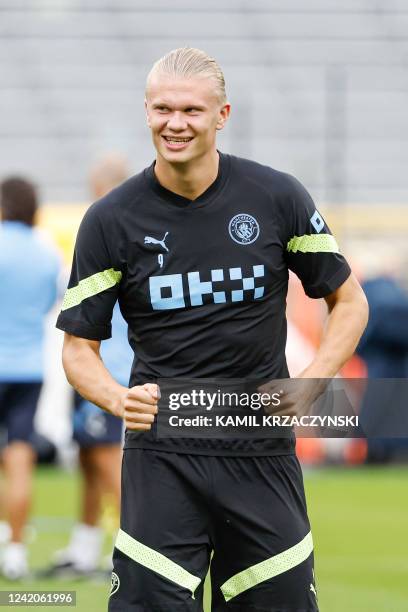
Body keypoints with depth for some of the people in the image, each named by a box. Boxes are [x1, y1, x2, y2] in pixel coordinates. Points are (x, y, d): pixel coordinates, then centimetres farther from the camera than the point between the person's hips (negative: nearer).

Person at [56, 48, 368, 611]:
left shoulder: (277, 198, 0)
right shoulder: (111, 220, -1)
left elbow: (348, 300, 9)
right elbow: (78, 346, 5)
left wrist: (310, 383, -7)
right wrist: (117, 398, -16)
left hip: (262, 453, 1)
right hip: (160, 453, -1)